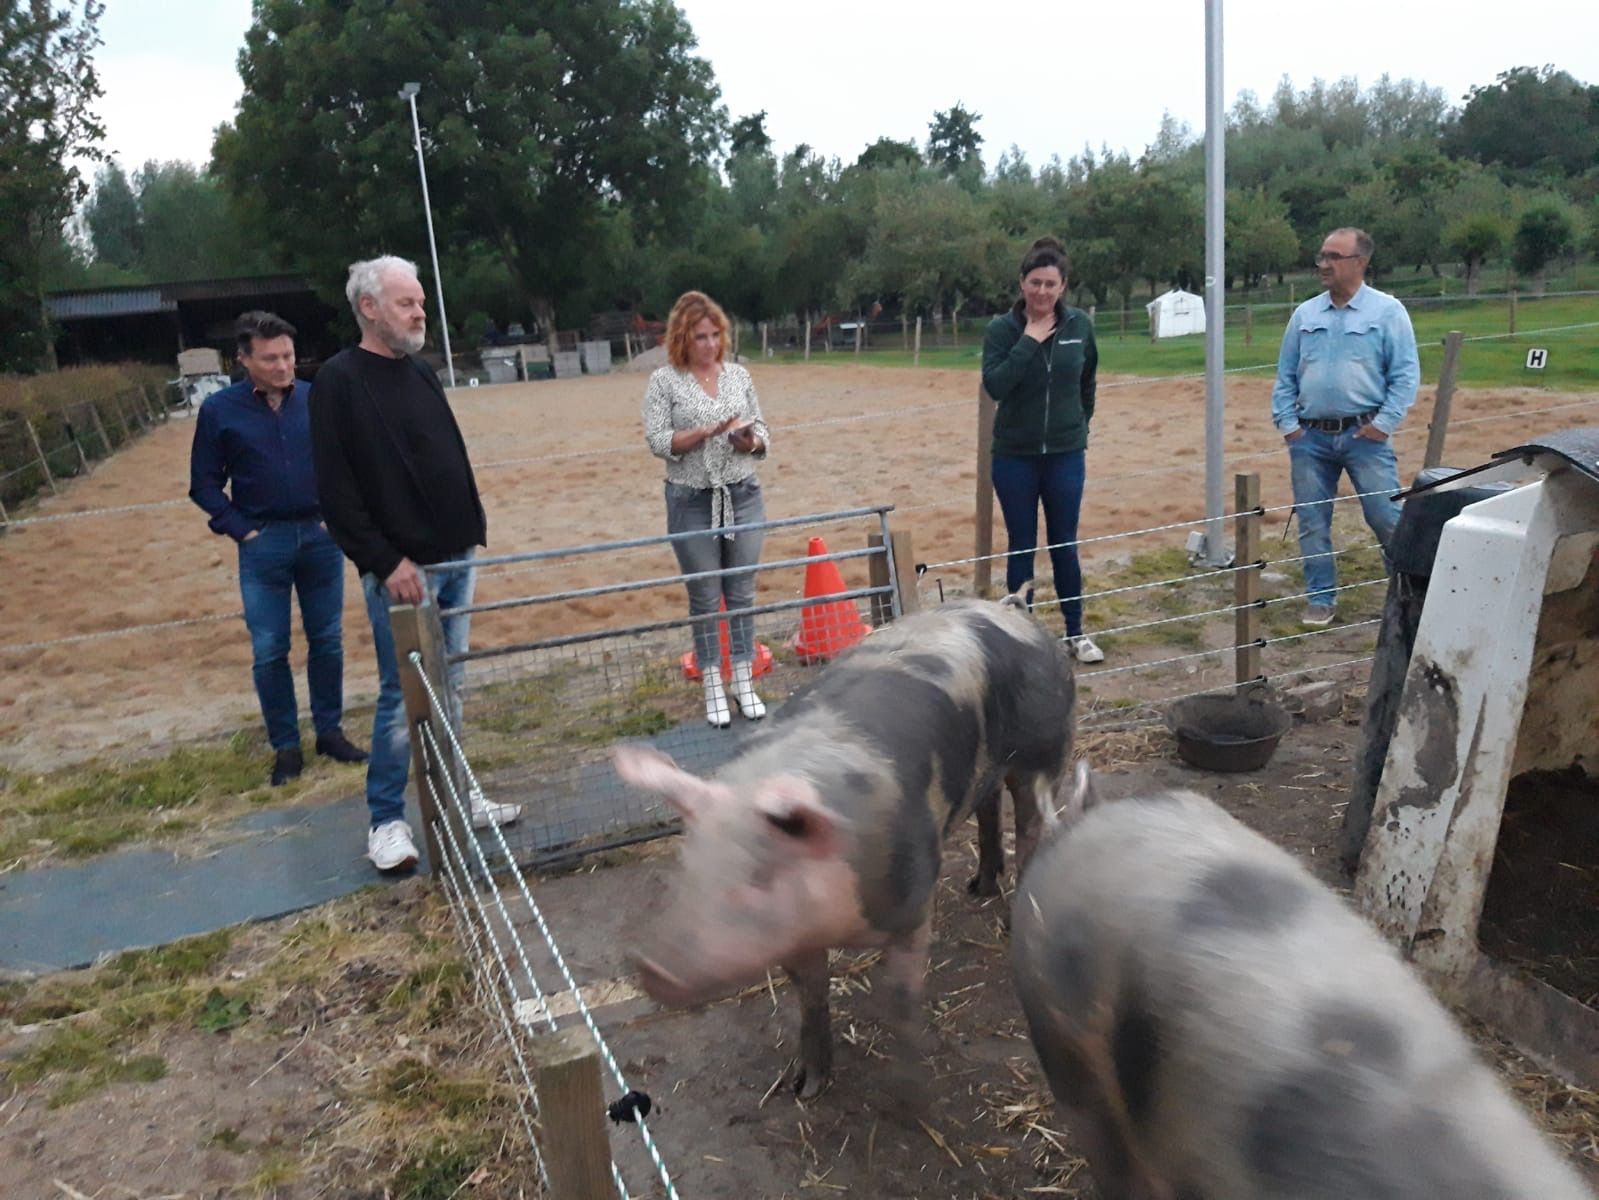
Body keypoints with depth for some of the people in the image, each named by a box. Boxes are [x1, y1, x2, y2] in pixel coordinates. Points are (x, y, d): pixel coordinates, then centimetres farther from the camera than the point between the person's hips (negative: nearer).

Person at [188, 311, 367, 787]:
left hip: (322, 537, 1)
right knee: (269, 651, 2)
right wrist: (241, 531, -5)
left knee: (327, 640, 9)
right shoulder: (220, 410, -4)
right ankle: (285, 747, 14)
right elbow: (205, 485, 3)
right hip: (263, 544, -1)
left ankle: (330, 731, 24)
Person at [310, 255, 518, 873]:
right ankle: (386, 820, 13)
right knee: (403, 696, -1)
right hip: (402, 570, -7)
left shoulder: (421, 373, 13)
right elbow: (336, 491, -14)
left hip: (456, 561, 7)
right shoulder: (339, 381, -9)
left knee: (447, 688, 15)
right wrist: (385, 562, -18)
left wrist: (474, 527, 11)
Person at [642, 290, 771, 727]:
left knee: (742, 594, 9)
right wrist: (706, 432, -21)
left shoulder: (739, 375, 6)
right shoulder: (664, 381, -4)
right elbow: (656, 441, -10)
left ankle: (744, 682, 22)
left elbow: (761, 430, 11)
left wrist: (750, 441, -12)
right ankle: (713, 688, 18)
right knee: (705, 599, 7)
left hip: (743, 497, 3)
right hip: (692, 503, -3)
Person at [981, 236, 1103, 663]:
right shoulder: (1003, 328, -8)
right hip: (1015, 456, -1)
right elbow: (994, 385, -21)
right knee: (1021, 547, 8)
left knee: (1064, 545, 10)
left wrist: (1080, 430, 14)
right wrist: (1029, 340, -22)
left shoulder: (1079, 324, -1)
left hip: (1066, 455, 2)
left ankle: (1076, 632, 24)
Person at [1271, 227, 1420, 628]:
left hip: (1364, 434, -3)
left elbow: (1406, 374, -3)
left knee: (1387, 518, -1)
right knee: (1312, 523, 6)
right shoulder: (1305, 314, 9)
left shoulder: (1387, 311, 0)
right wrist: (1286, 422, 2)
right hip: (1310, 437, 3)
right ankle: (1320, 600, 17)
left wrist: (1385, 422, -10)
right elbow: (1286, 375, 11)